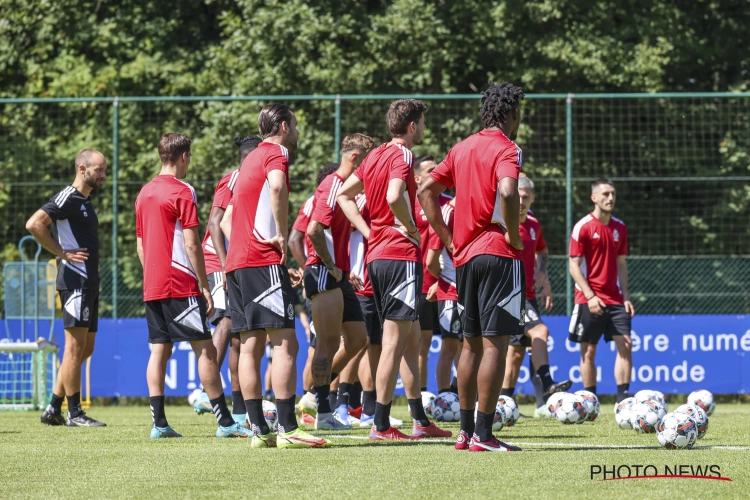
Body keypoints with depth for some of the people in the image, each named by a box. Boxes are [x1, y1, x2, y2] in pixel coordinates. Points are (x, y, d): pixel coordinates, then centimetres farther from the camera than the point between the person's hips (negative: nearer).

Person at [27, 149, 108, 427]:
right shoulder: (67, 198, -10)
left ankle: (54, 408, 13)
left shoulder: (85, 202, 19)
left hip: (89, 283, 10)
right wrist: (62, 253, -16)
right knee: (76, 346, -8)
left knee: (85, 349, 10)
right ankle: (74, 412, -5)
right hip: (75, 281, -10)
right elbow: (34, 224, -22)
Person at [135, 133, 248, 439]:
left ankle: (159, 423, 0)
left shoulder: (145, 193, 14)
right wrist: (205, 287, -9)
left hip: (152, 286, 7)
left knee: (159, 350, 6)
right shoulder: (182, 192, -9)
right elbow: (191, 245, -13)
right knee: (205, 349, -4)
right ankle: (225, 422, -5)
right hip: (181, 286, -7)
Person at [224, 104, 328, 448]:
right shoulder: (276, 153, -2)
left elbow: (226, 221, 28)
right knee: (285, 343, -11)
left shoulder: (251, 159, 25)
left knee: (250, 346, 5)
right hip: (264, 262, -9)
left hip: (237, 261, 9)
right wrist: (282, 236, -18)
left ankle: (258, 429, 2)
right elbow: (276, 186, -27)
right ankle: (287, 429, -17)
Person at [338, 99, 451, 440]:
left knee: (411, 338, 15)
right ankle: (381, 425, -7)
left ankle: (420, 421, 19)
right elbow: (394, 197, -29)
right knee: (395, 339, -7)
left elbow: (344, 195, 18)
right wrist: (411, 229, -13)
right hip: (401, 255, -9)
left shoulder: (376, 155, 14)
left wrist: (369, 233, 11)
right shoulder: (402, 156, -11)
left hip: (376, 255, 9)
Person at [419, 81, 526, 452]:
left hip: (465, 255, 7)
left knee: (471, 344, 14)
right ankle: (483, 434, -10)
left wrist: (449, 240, 12)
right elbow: (507, 192, -28)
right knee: (495, 343, -6)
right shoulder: (505, 149, -9)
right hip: (498, 255, -7)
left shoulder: (462, 148, 13)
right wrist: (513, 234, -14)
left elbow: (426, 190, 14)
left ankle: (465, 430, 16)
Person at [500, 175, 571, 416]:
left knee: (517, 350, 11)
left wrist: (542, 274, 11)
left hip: (528, 295, 8)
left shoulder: (534, 225, 11)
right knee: (539, 331, -25)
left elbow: (542, 252, 29)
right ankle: (545, 391, -34)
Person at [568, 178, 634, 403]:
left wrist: (626, 297, 6)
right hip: (589, 299, -5)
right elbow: (574, 265, -8)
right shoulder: (583, 227, -6)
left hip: (615, 299, 5)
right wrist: (590, 296, -17)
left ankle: (623, 399, -6)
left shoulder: (619, 227, 10)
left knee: (625, 345, -7)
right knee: (588, 351, 1)